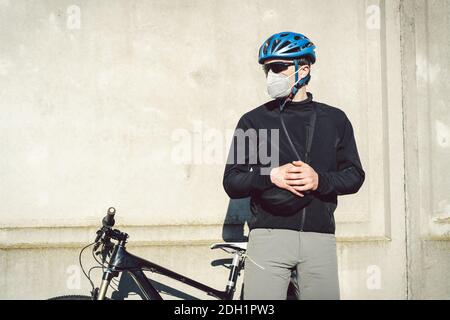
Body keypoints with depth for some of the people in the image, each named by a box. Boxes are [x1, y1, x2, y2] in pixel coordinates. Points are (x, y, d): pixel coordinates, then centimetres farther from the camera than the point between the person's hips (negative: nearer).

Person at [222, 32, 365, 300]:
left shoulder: (334, 119, 12)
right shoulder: (253, 121, 8)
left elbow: (355, 176, 10)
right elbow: (231, 183, 5)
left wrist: (320, 180, -10)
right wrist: (270, 176, -14)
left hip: (320, 237, 1)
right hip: (269, 235, -1)